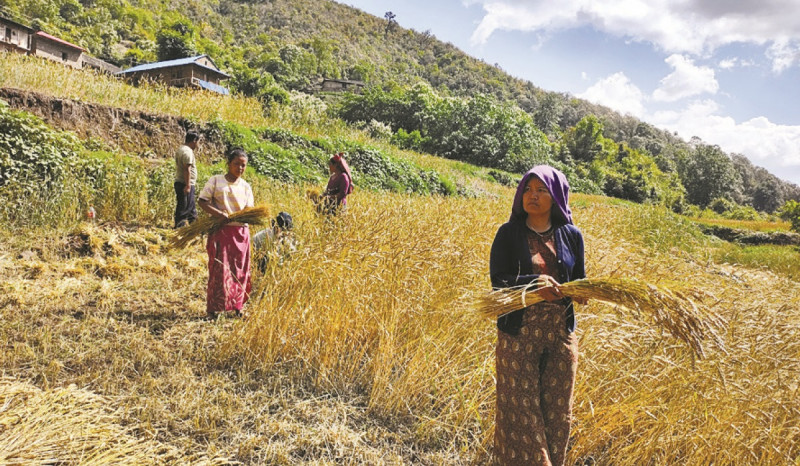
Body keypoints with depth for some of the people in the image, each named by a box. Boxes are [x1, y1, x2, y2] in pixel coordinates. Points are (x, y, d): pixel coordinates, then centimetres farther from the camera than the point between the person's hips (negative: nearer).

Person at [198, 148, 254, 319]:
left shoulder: (246, 187, 11)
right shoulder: (216, 180, 2)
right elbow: (202, 201, -3)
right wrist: (217, 213, -19)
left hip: (240, 232, 3)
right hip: (220, 230, -3)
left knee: (239, 270, 6)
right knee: (219, 269, -3)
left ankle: (236, 306, 19)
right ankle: (214, 308, 7)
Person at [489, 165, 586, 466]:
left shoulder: (571, 236, 5)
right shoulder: (508, 234, -3)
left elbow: (580, 280, 10)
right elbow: (498, 280, -9)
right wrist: (533, 283, -27)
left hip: (561, 335, 3)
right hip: (519, 334, -2)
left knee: (557, 411, 12)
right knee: (521, 410, 3)